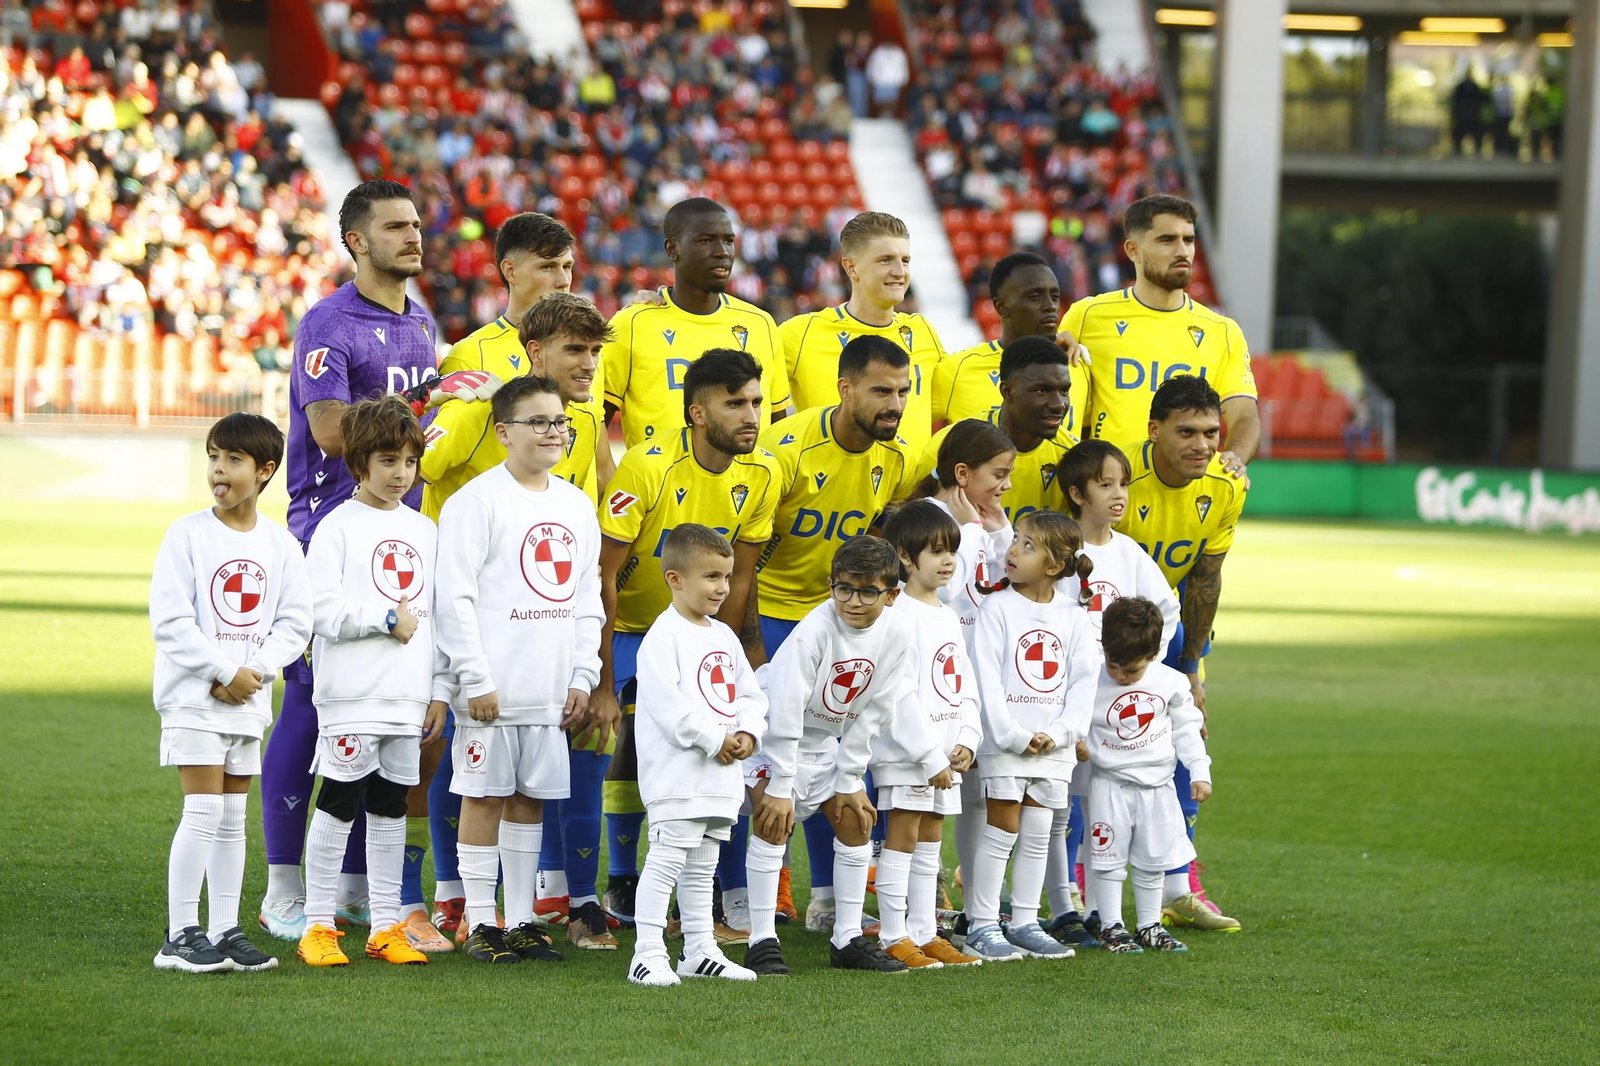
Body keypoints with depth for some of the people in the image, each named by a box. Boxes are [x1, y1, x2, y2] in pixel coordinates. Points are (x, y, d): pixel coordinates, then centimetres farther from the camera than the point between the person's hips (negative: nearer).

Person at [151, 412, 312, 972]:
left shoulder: (280, 544, 5)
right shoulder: (187, 534, -6)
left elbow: (295, 620, 3)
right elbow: (169, 619, -11)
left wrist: (257, 670, -12)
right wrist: (222, 674, -15)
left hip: (249, 697, 5)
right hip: (193, 695, -5)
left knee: (233, 817, 9)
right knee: (204, 810, -10)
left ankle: (225, 930, 15)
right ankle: (181, 935, -7)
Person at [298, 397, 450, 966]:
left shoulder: (424, 530, 13)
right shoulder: (338, 528, -3)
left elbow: (441, 614, 15)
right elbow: (324, 609, -12)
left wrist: (440, 690, 10)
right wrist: (388, 618, -11)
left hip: (408, 698, 5)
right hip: (351, 694, -5)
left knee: (391, 806, 9)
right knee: (339, 802, -3)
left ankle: (387, 925, 14)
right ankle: (318, 925, 2)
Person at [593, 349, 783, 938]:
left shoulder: (760, 475, -11)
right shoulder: (648, 467, -26)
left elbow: (738, 580, -3)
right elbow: (603, 574, -22)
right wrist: (603, 681, -23)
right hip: (630, 626, -4)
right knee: (637, 735, -15)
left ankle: (735, 896, -4)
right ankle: (622, 884, 2)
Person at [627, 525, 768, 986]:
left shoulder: (724, 637, 16)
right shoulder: (664, 635, -11)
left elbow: (750, 693, 19)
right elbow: (666, 701, -20)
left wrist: (747, 733, -1)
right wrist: (714, 739, -19)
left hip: (722, 775, 9)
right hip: (677, 772, -8)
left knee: (702, 868, 15)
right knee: (666, 860, -11)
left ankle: (700, 951, 21)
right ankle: (648, 955, -11)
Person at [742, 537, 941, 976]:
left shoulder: (896, 634, -14)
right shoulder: (814, 632, -31)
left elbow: (872, 713, -5)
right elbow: (785, 710, -28)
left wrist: (850, 780, -3)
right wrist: (779, 787, -26)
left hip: (826, 739, 7)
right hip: (775, 732, -6)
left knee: (855, 818, 4)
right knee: (774, 819, -20)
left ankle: (848, 940, 13)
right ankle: (762, 941, -17)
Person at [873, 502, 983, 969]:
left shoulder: (948, 617, 16)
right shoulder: (899, 614, -12)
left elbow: (965, 687, 17)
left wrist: (966, 740, 2)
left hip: (946, 754, 8)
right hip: (904, 754, -8)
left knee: (931, 842, 11)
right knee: (902, 838, -5)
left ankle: (924, 934, 16)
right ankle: (895, 939, -3)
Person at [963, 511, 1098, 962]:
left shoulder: (1073, 617, 6)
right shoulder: (998, 608, -4)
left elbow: (1084, 681, 4)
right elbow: (986, 677, -9)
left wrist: (1059, 733, -9)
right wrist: (1012, 735, -16)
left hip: (1053, 746, 3)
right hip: (1004, 743, -3)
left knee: (1037, 836, 8)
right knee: (1002, 832, -2)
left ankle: (1024, 924, 15)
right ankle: (982, 925, 3)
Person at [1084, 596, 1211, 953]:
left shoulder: (1170, 683, -2)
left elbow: (1186, 729, 7)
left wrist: (1200, 772, 3)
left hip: (1156, 786, 2)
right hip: (1109, 785, -2)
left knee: (1152, 862, 8)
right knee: (1109, 859, -1)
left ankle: (1150, 926, 18)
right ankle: (1111, 926, 7)